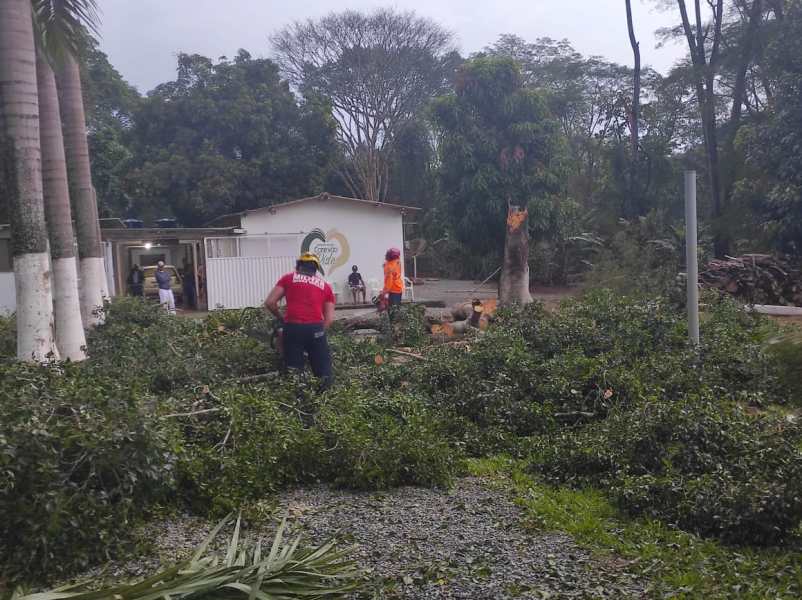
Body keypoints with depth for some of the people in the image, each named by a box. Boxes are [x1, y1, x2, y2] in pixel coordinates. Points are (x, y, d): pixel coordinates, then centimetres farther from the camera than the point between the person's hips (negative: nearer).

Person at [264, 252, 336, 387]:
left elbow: (269, 302, 11)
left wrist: (281, 319, 26)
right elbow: (329, 319, 12)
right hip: (315, 328, 0)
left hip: (292, 328, 0)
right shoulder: (325, 286, 19)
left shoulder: (288, 278, 15)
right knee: (324, 373, 5)